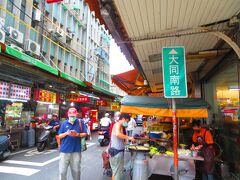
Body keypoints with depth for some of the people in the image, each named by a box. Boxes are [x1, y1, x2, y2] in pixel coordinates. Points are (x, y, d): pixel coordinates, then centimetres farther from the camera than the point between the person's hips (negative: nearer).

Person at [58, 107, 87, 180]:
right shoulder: (64, 123, 3)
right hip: (65, 150, 1)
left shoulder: (80, 122, 1)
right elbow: (60, 136, 5)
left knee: (76, 170, 15)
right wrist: (66, 133, -15)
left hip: (76, 150, 0)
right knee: (62, 171, 6)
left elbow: (85, 134, 0)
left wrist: (77, 134, -18)